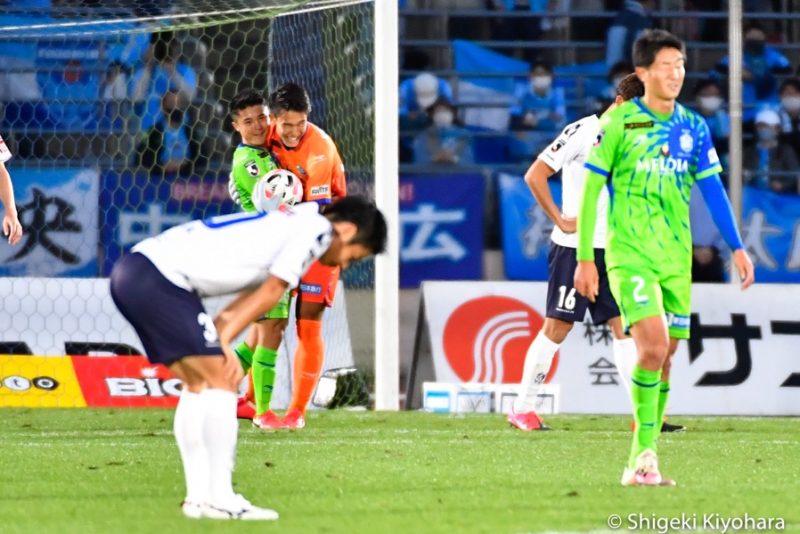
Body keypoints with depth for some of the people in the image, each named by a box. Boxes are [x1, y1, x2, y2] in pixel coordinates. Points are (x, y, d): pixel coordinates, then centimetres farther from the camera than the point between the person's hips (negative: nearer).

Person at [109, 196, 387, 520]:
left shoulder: (291, 225, 24)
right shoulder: (315, 228, -4)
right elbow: (270, 293, -4)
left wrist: (219, 338, 4)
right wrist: (223, 341, 3)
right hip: (158, 278, -10)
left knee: (199, 384, 15)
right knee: (222, 381, -7)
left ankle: (198, 497, 14)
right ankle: (218, 498, -8)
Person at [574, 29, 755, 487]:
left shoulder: (694, 128, 8)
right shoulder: (619, 123, -5)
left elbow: (713, 190, 11)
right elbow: (591, 189, -2)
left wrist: (737, 248, 3)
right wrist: (585, 258, -5)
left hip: (677, 258, 5)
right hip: (630, 255, -5)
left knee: (664, 359, 5)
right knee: (653, 346, -21)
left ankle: (640, 463, 13)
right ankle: (645, 454, -12)